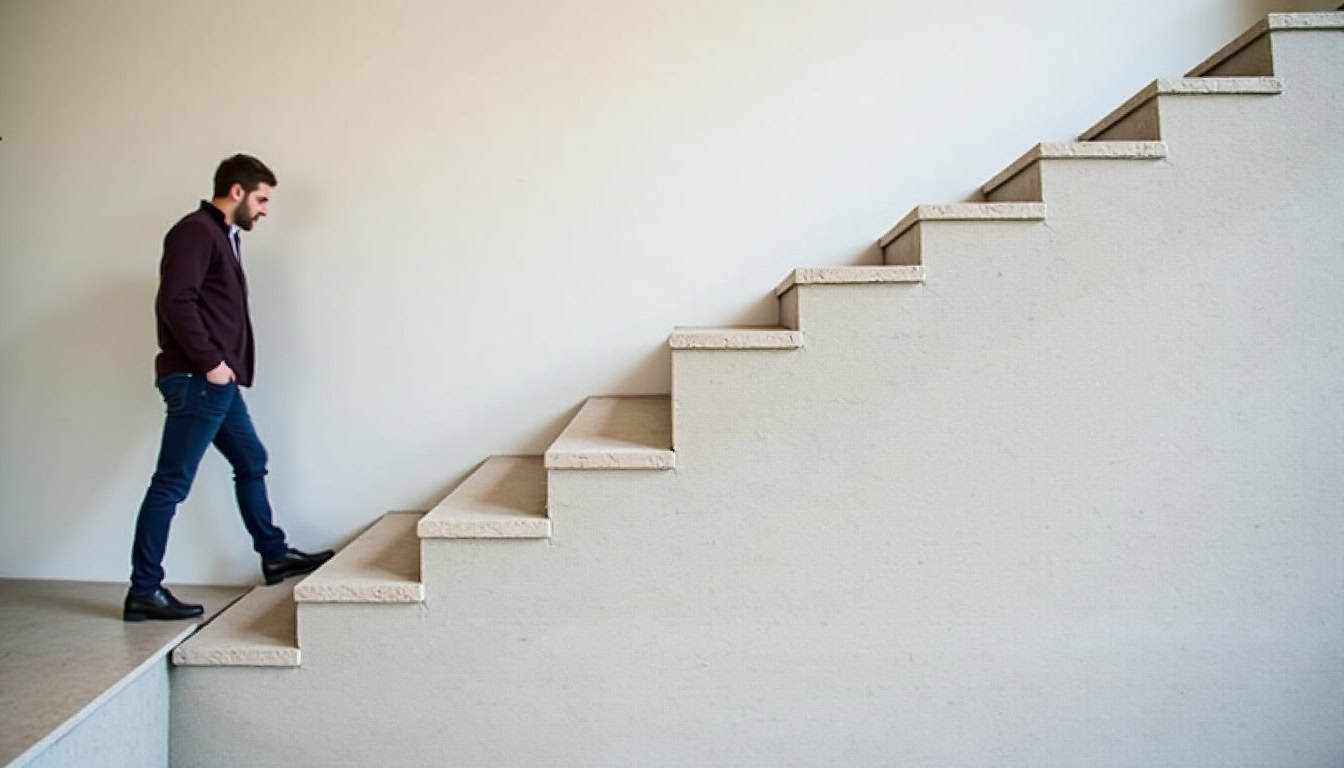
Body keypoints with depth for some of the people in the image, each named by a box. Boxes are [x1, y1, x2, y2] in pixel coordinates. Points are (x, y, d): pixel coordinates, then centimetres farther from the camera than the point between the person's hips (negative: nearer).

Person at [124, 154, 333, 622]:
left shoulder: (225, 237, 20)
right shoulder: (196, 231, -10)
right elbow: (175, 300, -21)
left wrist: (224, 365, 11)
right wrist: (209, 361, -20)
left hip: (219, 383, 11)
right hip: (196, 381, -10)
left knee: (251, 462, 18)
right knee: (172, 484, -6)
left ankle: (275, 556, 31)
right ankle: (143, 592, -1)